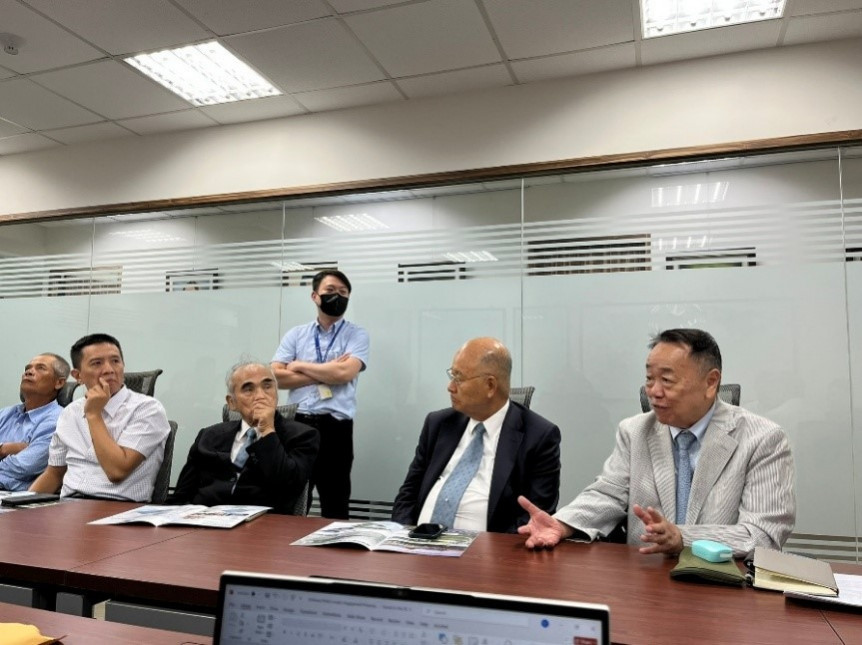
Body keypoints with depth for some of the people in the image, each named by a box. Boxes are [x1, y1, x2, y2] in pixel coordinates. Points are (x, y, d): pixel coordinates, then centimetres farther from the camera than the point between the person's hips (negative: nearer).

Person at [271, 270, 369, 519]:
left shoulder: (357, 335, 3)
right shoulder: (295, 335, 9)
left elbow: (344, 373, -13)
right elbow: (276, 376, -2)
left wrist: (301, 366, -2)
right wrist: (325, 374, -9)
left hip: (335, 427, -2)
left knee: (335, 506, 8)